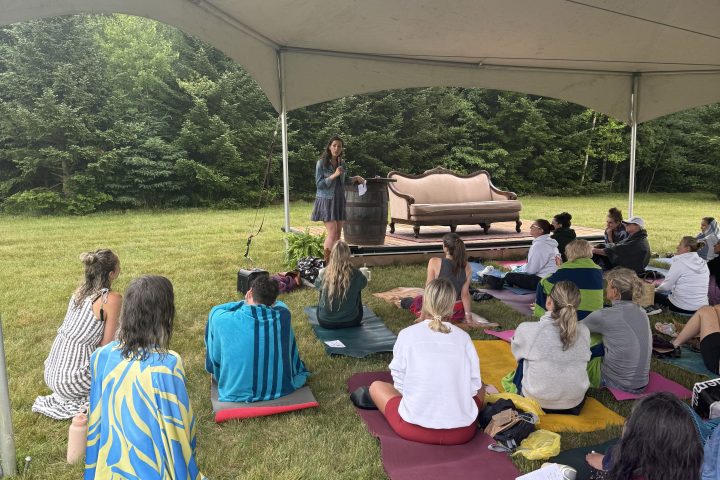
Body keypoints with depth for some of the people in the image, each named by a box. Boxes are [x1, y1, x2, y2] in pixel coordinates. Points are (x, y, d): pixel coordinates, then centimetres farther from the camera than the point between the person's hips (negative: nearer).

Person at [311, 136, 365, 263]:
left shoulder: (342, 163, 7)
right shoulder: (321, 163, -9)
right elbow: (319, 184, -13)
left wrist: (355, 178, 3)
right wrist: (334, 175, -21)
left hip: (339, 200, 6)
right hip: (326, 200, -6)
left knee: (338, 233, 6)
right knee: (332, 232, -14)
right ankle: (326, 261, -5)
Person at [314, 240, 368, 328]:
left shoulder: (324, 273, -18)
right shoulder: (356, 274, -18)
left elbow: (317, 285, 7)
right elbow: (364, 283, 7)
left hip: (325, 323, 0)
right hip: (351, 322, 0)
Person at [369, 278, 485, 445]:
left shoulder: (407, 334, -2)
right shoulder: (463, 337, 3)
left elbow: (400, 384, 2)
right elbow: (474, 386, 4)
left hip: (415, 428, -3)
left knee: (376, 386, 21)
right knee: (480, 388, 32)